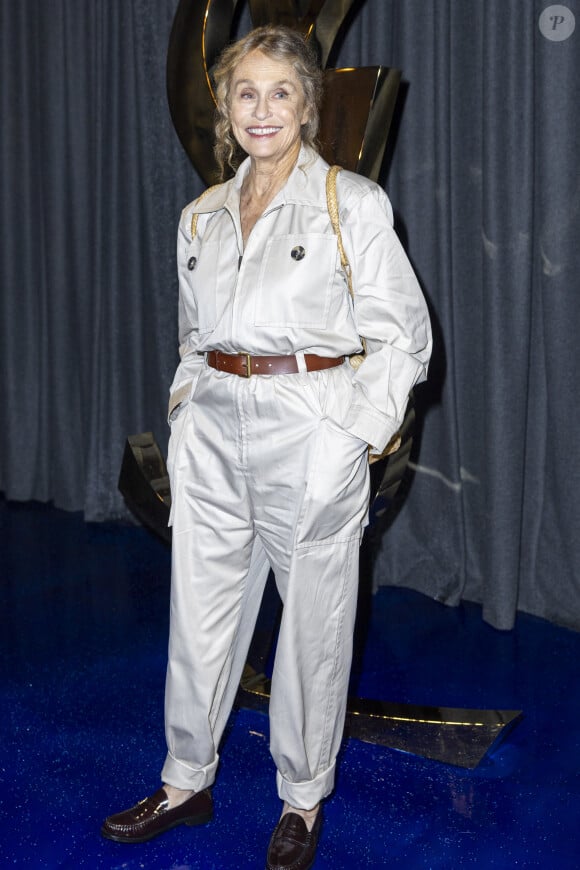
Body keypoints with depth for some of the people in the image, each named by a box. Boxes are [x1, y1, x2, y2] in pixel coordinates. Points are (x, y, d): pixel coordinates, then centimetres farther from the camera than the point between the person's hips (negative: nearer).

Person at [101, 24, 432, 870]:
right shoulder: (202, 216, 12)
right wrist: (186, 405, 11)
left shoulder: (354, 203, -2)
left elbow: (403, 332, -2)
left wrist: (363, 432, -9)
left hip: (311, 428, -4)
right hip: (212, 429, 5)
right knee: (199, 611, 11)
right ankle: (185, 783, 30)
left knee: (314, 620, 6)